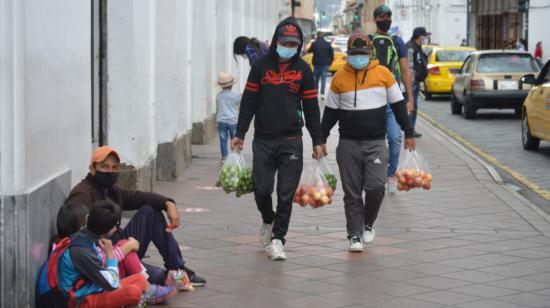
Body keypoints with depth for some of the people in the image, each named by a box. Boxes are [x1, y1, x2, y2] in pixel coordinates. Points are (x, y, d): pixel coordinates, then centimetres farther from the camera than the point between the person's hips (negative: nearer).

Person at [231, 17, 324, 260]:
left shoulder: (303, 69, 4)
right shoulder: (261, 65, 2)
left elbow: (311, 107, 7)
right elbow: (249, 101, 4)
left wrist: (317, 141, 5)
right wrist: (240, 134, 1)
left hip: (291, 140, 0)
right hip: (263, 139, 0)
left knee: (286, 193, -2)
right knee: (261, 188, 1)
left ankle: (277, 238, 7)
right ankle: (268, 221, 31)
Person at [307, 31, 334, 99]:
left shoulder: (314, 44, -6)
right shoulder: (328, 44, -2)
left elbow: (309, 51, 11)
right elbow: (332, 54, 0)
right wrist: (330, 62, 11)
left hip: (317, 64, 0)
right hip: (325, 64, 0)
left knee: (316, 78, 15)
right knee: (323, 78, -1)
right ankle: (322, 93, -13)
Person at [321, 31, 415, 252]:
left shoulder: (383, 74, 1)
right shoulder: (339, 78, 3)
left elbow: (398, 105, 8)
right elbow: (331, 112, 10)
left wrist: (408, 133, 7)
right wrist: (321, 140, 8)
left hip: (376, 143, -1)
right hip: (348, 144, 1)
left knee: (375, 187, -12)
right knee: (352, 193, 2)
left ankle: (368, 223, 13)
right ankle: (355, 235, 10)